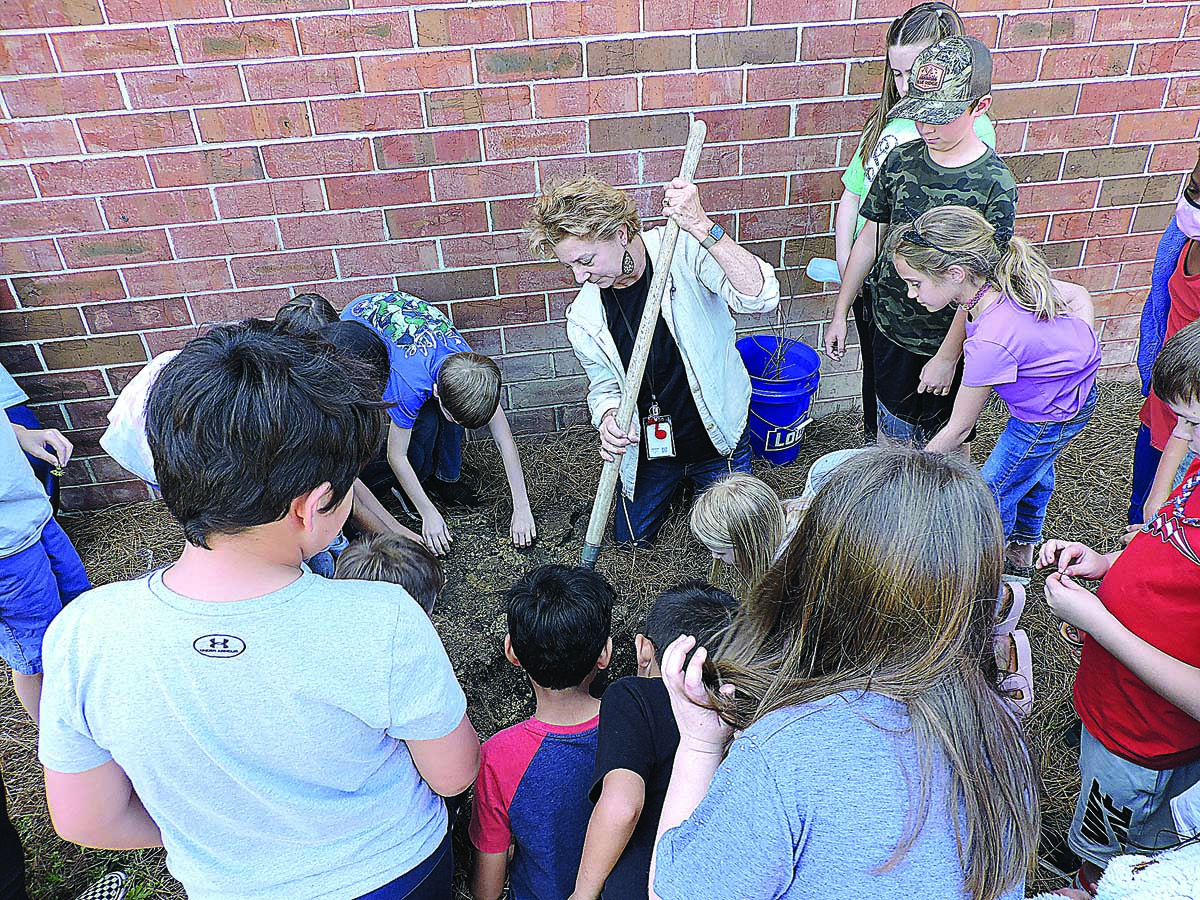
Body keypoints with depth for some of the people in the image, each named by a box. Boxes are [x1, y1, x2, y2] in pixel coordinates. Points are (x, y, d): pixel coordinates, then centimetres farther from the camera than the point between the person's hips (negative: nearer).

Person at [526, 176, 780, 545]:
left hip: (717, 435, -2)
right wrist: (608, 419, -27)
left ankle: (697, 478, 41)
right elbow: (604, 387, -2)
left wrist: (703, 227, -47)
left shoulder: (684, 249, -24)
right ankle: (676, 480, 47)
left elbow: (760, 297, -37)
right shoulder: (584, 318, -14)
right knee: (632, 540, 19)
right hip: (647, 449, 3)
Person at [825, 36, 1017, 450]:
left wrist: (949, 355, -17)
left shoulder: (995, 184, -18)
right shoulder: (902, 159, -5)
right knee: (893, 437, 18)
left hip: (948, 341, -4)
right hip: (890, 327, 4)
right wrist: (840, 313, 7)